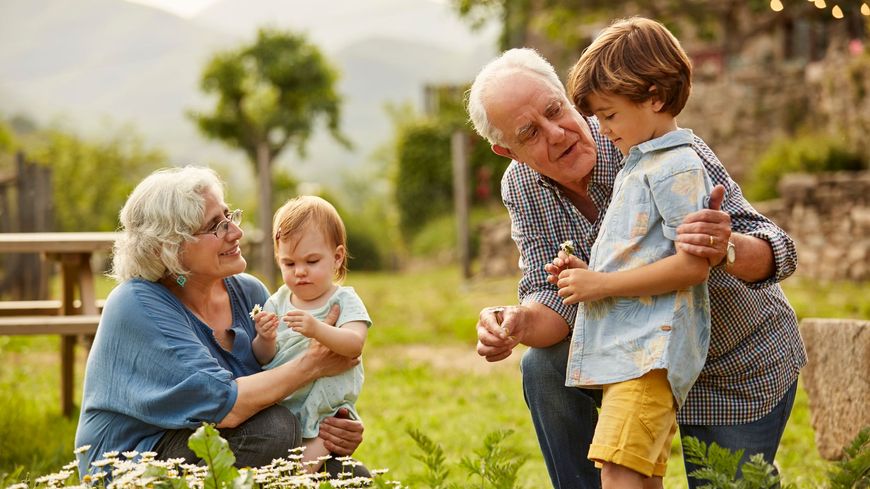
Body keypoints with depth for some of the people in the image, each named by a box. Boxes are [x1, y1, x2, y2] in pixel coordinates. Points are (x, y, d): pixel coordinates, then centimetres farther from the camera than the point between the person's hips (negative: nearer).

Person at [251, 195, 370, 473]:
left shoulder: (344, 301, -2)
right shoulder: (278, 302, 8)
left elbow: (354, 345, -22)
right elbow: (263, 359, 5)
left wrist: (317, 329, -39)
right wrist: (265, 340, -19)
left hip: (325, 410, -4)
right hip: (278, 406, 4)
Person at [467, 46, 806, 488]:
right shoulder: (522, 187, -13)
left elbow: (775, 252, -33)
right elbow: (554, 298, -15)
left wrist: (726, 249, -57)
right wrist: (517, 323, -39)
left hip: (742, 372, -4)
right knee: (544, 367, -19)